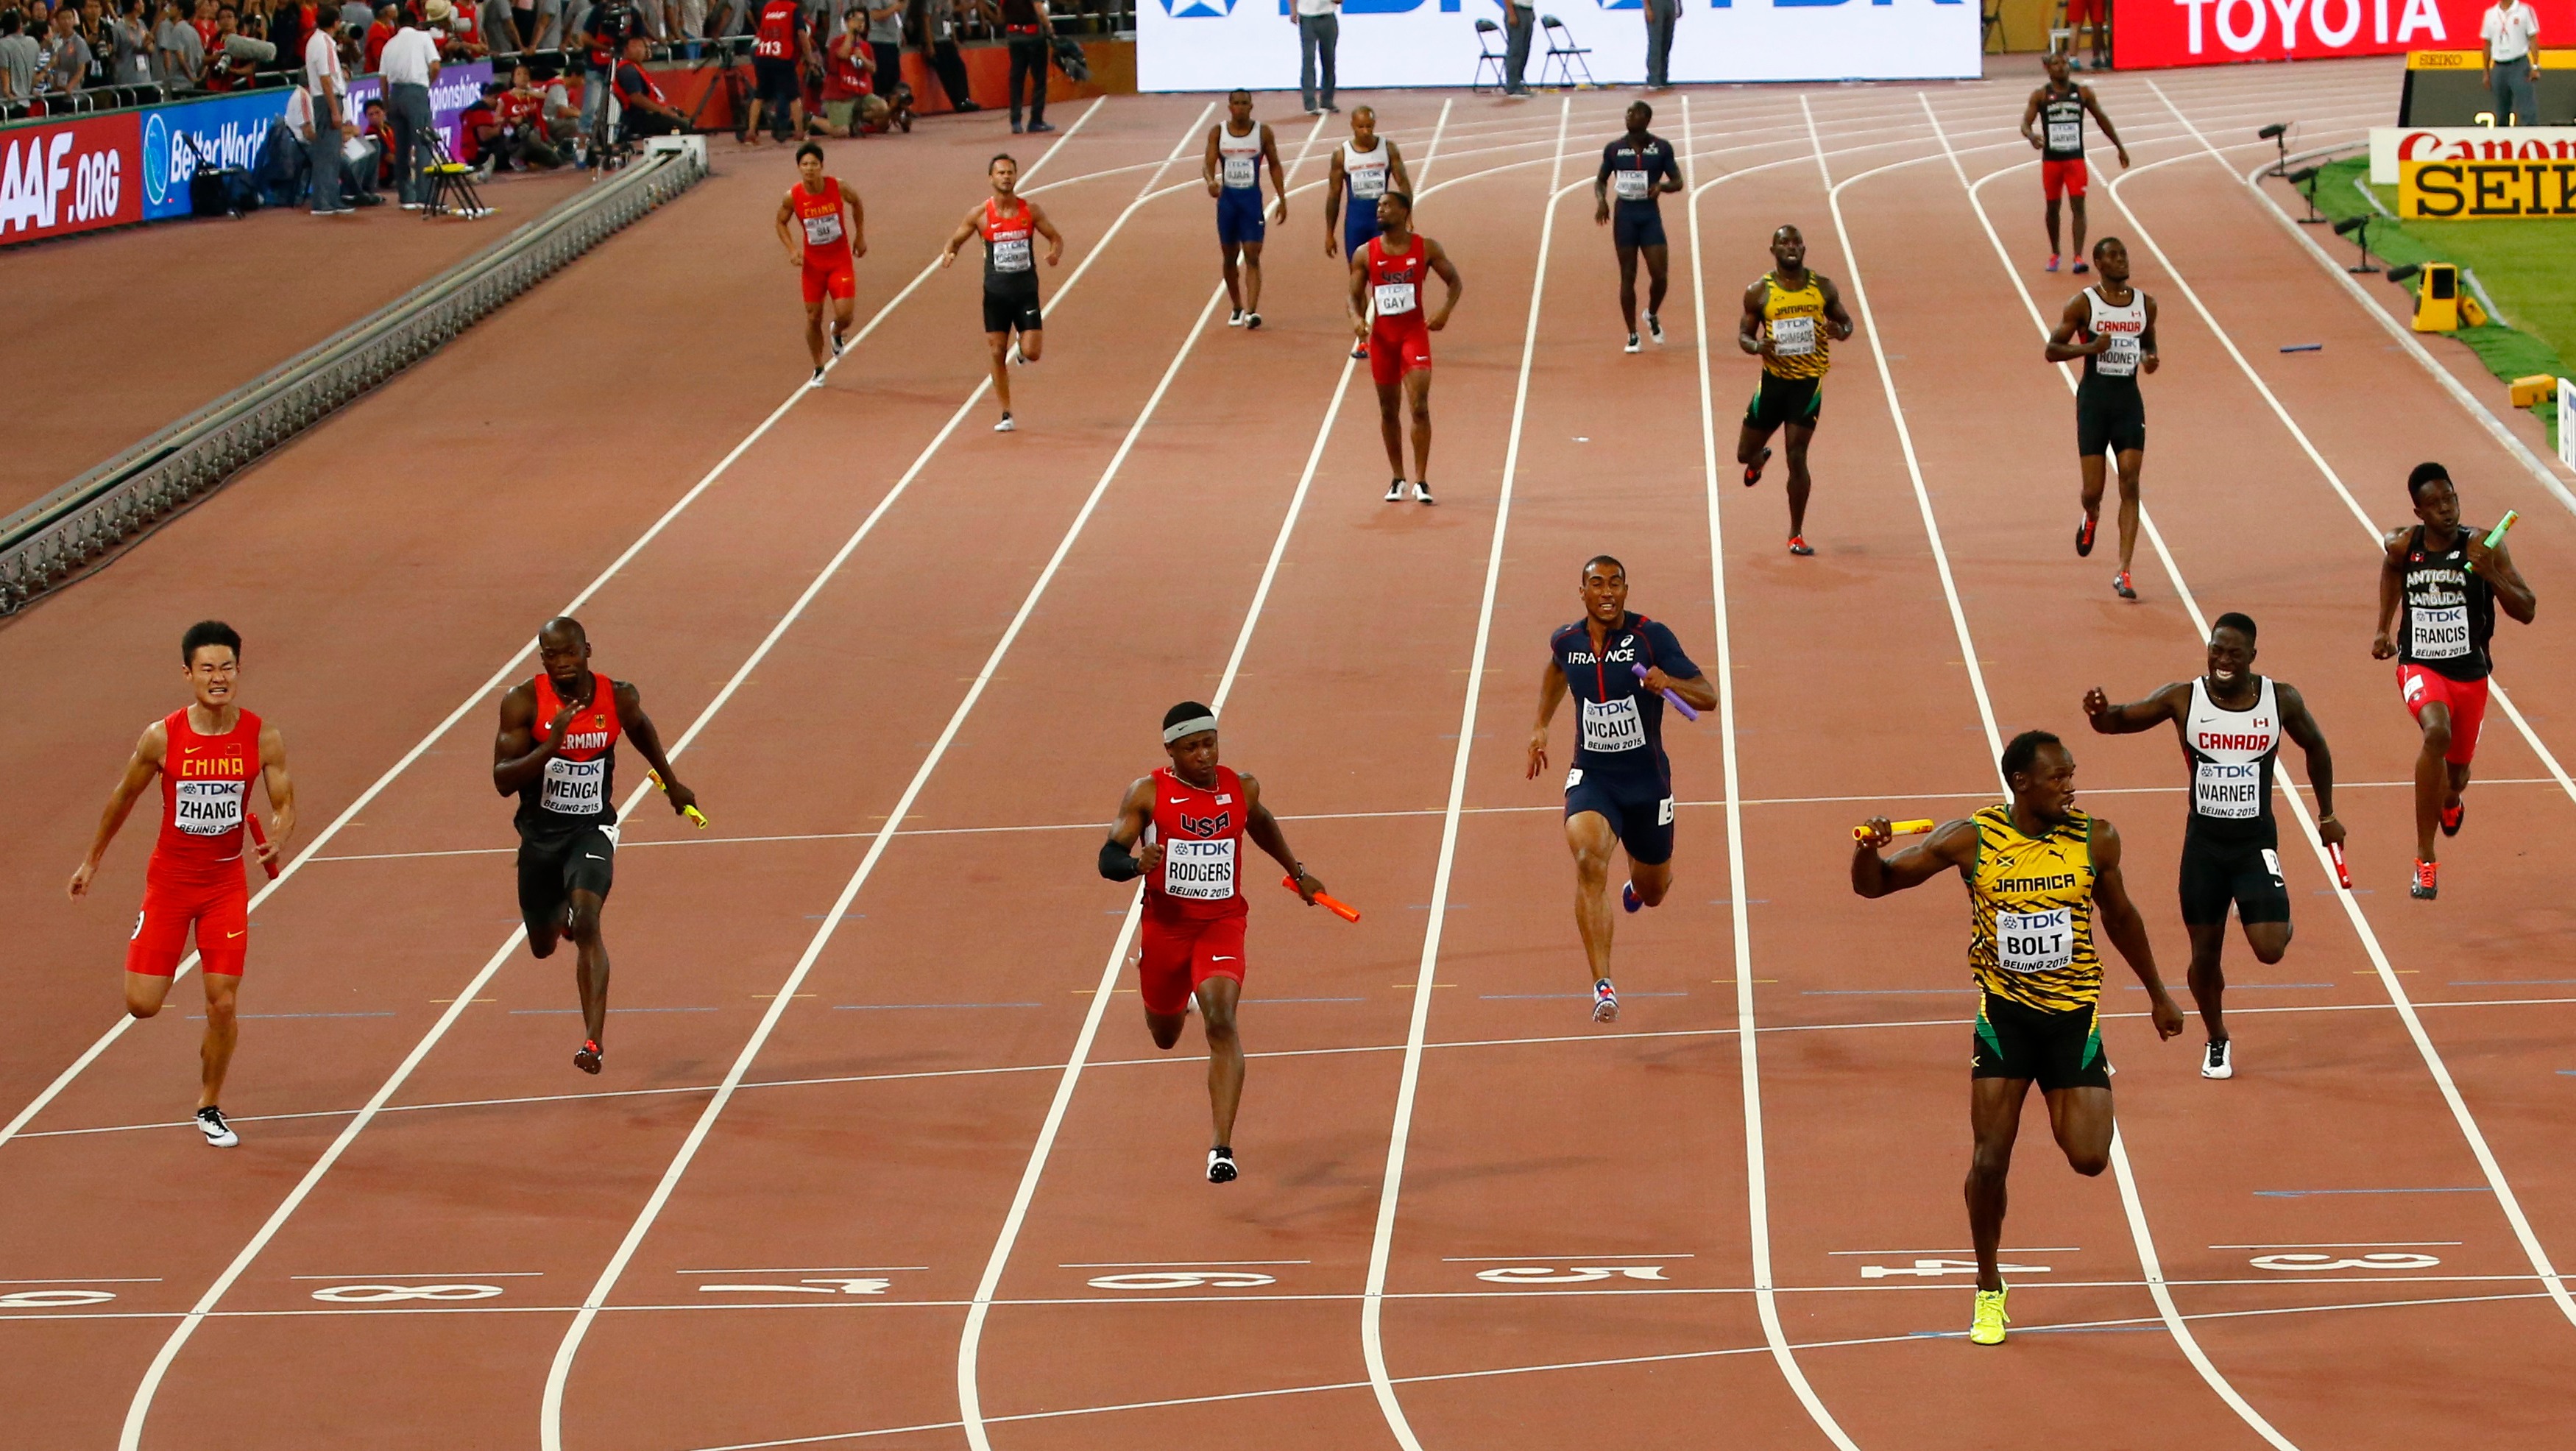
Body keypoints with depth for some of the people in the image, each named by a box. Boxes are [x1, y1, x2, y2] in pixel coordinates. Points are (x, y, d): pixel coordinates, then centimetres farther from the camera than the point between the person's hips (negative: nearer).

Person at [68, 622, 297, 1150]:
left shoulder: (263, 738, -10)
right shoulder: (162, 738, -13)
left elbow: (285, 806, -2)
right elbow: (124, 797, 3)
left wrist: (278, 840, -26)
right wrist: (92, 861, 11)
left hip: (226, 882, 1)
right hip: (170, 878, -1)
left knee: (223, 1005, -3)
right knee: (142, 1005, -4)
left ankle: (209, 1107, 19)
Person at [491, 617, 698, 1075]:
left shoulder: (618, 698, -9)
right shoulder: (523, 703, -15)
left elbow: (641, 728, 16)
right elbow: (503, 781, -19)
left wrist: (671, 781, 28)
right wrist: (550, 744, -33)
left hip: (592, 828, -1)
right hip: (540, 832, 1)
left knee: (586, 922, -25)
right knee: (543, 945, 17)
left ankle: (594, 1039, -30)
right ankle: (560, 914, 58)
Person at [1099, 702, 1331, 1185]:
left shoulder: (1242, 787, -1)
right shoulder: (1147, 793, -9)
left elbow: (1261, 824, 22)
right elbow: (1108, 858, -11)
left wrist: (1297, 872, 31)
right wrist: (1137, 864, -33)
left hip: (1222, 923, -1)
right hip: (1165, 924, 1)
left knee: (1221, 1021, -24)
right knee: (1165, 1036, 20)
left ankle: (1222, 1147, -29)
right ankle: (1175, 1003, 63)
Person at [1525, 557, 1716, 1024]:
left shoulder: (1652, 637, -13)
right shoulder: (1565, 641, -2)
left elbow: (1709, 698, -16)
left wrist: (1670, 683, -35)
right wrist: (1541, 726, 22)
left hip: (1647, 780, 0)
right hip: (1591, 776, 0)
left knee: (1652, 893, 17)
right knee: (1588, 859, -30)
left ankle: (1638, 882, 60)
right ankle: (1603, 987, -34)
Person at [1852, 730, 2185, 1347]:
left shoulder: (2095, 839, -5)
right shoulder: (1970, 839, -9)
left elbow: (2119, 914, 13)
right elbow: (1876, 884, -3)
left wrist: (2156, 994, 22)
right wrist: (1867, 851, -27)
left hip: (2073, 1015, 1)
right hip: (2004, 1014, -1)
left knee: (2089, 1159, -10)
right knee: (1990, 1159, -6)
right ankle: (1989, 1291, 14)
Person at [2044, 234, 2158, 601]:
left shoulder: (2145, 305, 6)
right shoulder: (2083, 304, -4)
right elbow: (2051, 350, -4)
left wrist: (2150, 358, -1)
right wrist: (2089, 348, -20)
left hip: (2129, 399, 2)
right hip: (2094, 398, -2)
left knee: (2130, 487, -8)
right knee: (2093, 490, -2)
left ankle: (2123, 573, -8)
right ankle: (2091, 518, 38)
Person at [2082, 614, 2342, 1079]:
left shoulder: (2281, 700, -7)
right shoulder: (2183, 699, -8)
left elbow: (2316, 748, 11)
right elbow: (2118, 721, -4)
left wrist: (2327, 815, 14)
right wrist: (2100, 713, -29)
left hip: (2257, 842, -1)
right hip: (2203, 843, 1)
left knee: (2269, 951, -14)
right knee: (2205, 953, 7)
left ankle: (2277, 923, 24)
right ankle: (2217, 1042, 32)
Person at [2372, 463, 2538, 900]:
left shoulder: (2483, 546, -13)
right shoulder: (2402, 545, -6)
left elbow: (2526, 611, -13)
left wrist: (2490, 574, -29)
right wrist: (2383, 629, 18)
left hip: (2470, 672, 1)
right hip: (2419, 665, -1)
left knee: (2456, 772, 16)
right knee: (2437, 733, -32)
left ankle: (2449, 801, 61)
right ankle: (2425, 860, -28)